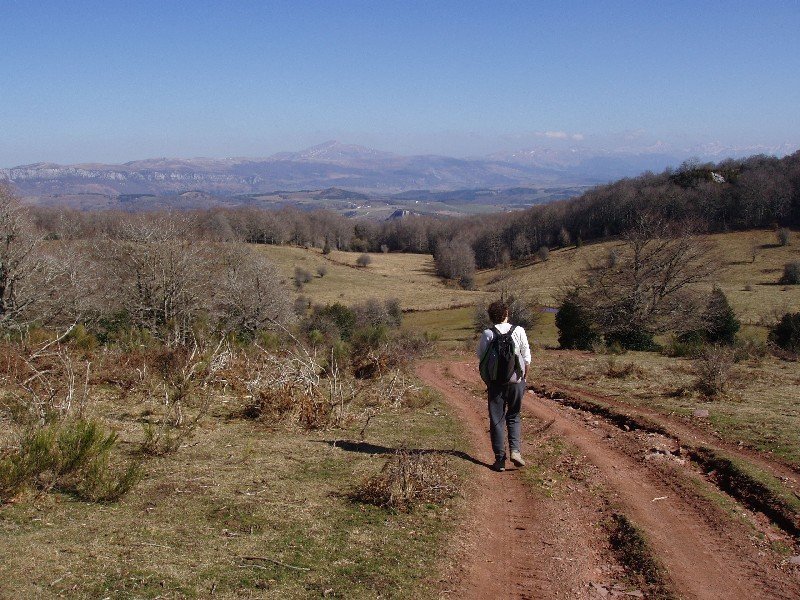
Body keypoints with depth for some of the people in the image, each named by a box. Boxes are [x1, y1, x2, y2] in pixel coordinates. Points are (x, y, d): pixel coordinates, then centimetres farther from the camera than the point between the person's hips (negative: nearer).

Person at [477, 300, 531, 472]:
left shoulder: (487, 334, -7)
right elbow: (526, 358, 2)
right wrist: (523, 377, 15)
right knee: (514, 417, 16)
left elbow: (481, 358, 1)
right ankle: (515, 450, -2)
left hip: (495, 382, -1)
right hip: (516, 380, 1)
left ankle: (500, 459, 6)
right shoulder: (519, 331, -4)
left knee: (497, 420, 7)